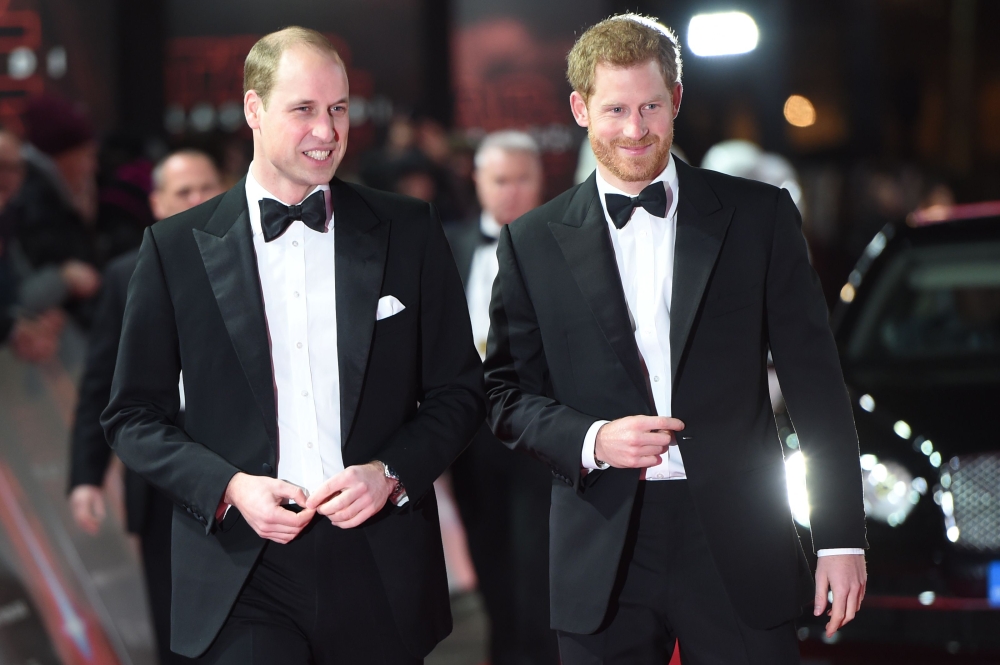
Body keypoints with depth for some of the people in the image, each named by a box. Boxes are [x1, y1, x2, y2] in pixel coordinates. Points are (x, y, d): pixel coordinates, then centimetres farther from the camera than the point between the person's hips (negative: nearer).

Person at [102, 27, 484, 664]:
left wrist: (390, 473, -8)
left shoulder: (409, 230, 6)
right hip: (243, 580, -1)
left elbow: (459, 391, 9)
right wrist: (229, 487, -11)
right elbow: (134, 415, 5)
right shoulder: (177, 247, 3)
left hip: (381, 575, 2)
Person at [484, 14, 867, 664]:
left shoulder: (759, 216, 4)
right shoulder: (533, 243, 7)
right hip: (604, 558, 1)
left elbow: (816, 385, 3)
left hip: (736, 548, -1)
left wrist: (843, 536, -1)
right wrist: (591, 440, -11)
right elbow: (509, 392, 8)